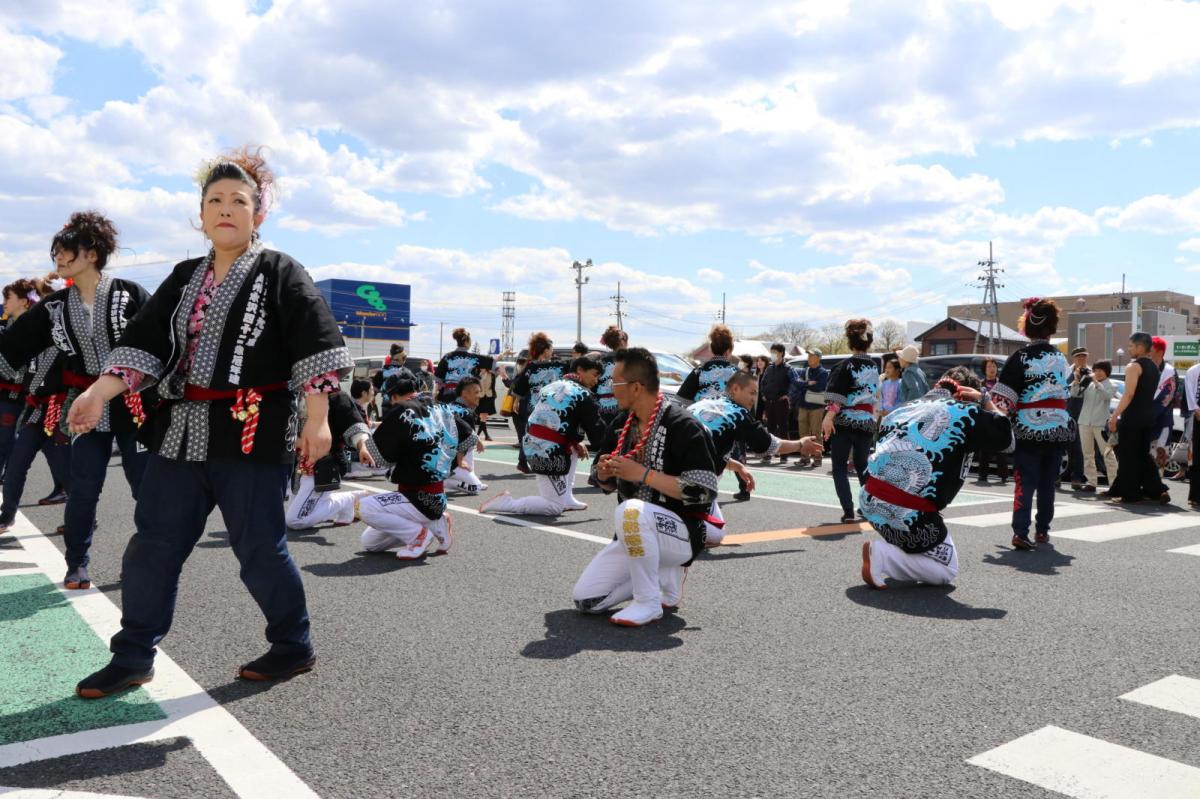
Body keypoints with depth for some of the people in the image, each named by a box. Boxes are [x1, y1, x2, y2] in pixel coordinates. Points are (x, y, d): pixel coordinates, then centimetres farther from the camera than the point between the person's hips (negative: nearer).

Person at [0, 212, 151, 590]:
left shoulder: (129, 294, -6)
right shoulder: (55, 306, 6)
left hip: (133, 403, -3)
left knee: (147, 486, 3)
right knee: (83, 491, 6)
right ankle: (77, 567, 20)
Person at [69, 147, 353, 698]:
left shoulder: (280, 274, -4)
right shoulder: (184, 279, 14)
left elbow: (317, 347, -11)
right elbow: (144, 343, 7)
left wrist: (316, 420, -17)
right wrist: (99, 394, -6)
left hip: (253, 433, -6)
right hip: (182, 431, 6)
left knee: (258, 547, 1)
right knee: (153, 544, 8)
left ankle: (293, 647, 20)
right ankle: (132, 658, 21)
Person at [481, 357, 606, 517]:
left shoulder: (551, 386, 16)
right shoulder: (583, 395, -6)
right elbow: (596, 431, -5)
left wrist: (575, 443, 13)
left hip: (530, 446, 8)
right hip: (549, 453, -8)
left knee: (576, 447, 31)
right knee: (555, 507, 4)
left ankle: (567, 498, 29)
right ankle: (505, 502, -5)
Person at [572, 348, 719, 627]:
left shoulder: (683, 426, -17)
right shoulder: (622, 423, 6)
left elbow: (702, 491, -24)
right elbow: (607, 483, 15)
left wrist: (643, 474, -25)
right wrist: (604, 472, -9)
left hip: (682, 533, -7)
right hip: (633, 535, 7)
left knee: (630, 511, -38)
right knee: (585, 599, -3)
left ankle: (649, 602, -19)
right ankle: (663, 577, 13)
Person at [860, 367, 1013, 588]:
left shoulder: (901, 409, 14)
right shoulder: (964, 413, -3)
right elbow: (1005, 436, 7)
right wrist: (985, 401, 17)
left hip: (869, 502, 7)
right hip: (908, 515, -7)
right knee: (946, 571, 14)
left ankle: (896, 548, 21)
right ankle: (881, 555, -6)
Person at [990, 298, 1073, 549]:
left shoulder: (1020, 358, -10)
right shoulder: (1061, 357, 6)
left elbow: (1003, 399, -14)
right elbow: (1067, 390, 14)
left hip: (1027, 430, -4)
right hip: (1057, 429, 4)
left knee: (1025, 483, -3)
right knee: (1048, 484, 14)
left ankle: (1020, 532, -14)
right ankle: (1043, 531, 21)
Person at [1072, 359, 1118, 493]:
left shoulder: (1110, 385, 3)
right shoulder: (1088, 384, 14)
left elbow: (1107, 395, -17)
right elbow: (1074, 394, 6)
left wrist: (1096, 381, -21)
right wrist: (1076, 379, -6)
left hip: (1101, 423, -5)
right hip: (1085, 422, 5)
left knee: (1107, 453, -4)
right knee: (1087, 453, 7)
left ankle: (1114, 482, -3)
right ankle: (1091, 481, 12)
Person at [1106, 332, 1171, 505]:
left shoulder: (1134, 366, -12)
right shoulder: (1154, 368, 15)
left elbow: (1128, 395, -20)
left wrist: (1114, 416, -20)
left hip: (1132, 418, -9)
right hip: (1148, 417, 9)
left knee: (1128, 456, -1)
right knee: (1143, 454, 15)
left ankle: (1129, 493, 2)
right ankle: (1156, 490, 9)